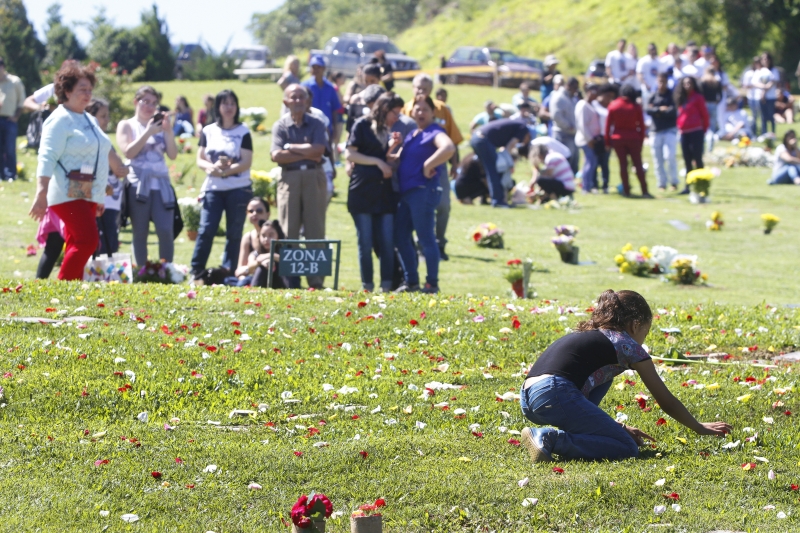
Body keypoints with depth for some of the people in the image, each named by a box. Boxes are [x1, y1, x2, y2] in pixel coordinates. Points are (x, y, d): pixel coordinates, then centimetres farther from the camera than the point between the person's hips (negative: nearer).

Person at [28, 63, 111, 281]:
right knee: (87, 240, -20)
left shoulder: (89, 119, 20)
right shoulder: (60, 120, -9)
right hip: (68, 194, -9)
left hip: (87, 195, 9)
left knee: (78, 245, 6)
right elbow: (47, 159, -16)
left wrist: (98, 197, 27)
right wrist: (41, 194, -25)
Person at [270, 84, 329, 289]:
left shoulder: (316, 124, 8)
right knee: (289, 231, -1)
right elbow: (277, 155, -8)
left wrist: (291, 147, -5)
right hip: (290, 178, 0)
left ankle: (316, 279, -1)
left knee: (315, 230, -2)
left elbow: (318, 149, -9)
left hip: (314, 178, 0)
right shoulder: (280, 125, 6)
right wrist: (307, 154, -7)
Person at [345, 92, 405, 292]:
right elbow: (350, 154, -8)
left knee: (387, 242, -2)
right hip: (362, 191, -5)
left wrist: (392, 146, 2)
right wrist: (378, 162, -11)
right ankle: (367, 286, 3)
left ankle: (387, 286, 0)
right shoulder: (362, 125, 0)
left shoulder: (388, 131, 17)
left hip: (384, 192, 5)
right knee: (366, 242, -2)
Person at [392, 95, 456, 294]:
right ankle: (411, 281, 18)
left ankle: (432, 284, 1)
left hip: (423, 191, -10)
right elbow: (399, 158, 26)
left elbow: (448, 148, -29)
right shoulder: (411, 135, 19)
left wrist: (428, 166, -23)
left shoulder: (434, 133, -8)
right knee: (400, 236, 11)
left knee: (426, 238, -5)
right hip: (407, 191, 10)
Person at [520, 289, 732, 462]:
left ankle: (574, 435, 13)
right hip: (555, 395, -9)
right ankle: (551, 440, -18)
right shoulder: (627, 345, 10)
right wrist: (699, 428, 29)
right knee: (628, 449, -4)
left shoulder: (587, 336, 31)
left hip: (527, 398, 9)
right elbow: (666, 401, 16)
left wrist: (620, 429, 36)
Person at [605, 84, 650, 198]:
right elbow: (641, 125, -3)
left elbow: (608, 124, -1)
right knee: (638, 164, 2)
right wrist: (641, 140, 5)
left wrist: (607, 141, 4)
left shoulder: (613, 105, -1)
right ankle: (644, 191, -4)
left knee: (623, 164, 6)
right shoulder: (636, 107, -3)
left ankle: (626, 191, 4)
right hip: (633, 139, -1)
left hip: (617, 138, 1)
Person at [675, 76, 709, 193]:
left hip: (696, 132, -7)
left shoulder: (697, 97, -4)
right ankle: (688, 186, 10)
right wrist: (679, 127, 10)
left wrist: (704, 130, 2)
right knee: (687, 161, 8)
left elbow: (705, 115, -2)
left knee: (697, 159, -6)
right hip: (684, 133, 7)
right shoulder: (681, 99, 14)